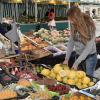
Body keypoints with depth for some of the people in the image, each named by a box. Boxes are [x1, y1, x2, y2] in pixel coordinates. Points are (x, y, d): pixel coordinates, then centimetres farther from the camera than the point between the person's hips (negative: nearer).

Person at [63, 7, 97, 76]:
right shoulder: (74, 26, -7)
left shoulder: (89, 26, -22)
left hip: (90, 56, -5)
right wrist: (67, 58, -6)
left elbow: (89, 47, -23)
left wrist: (76, 62, -23)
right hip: (78, 55, 5)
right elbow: (71, 42, 0)